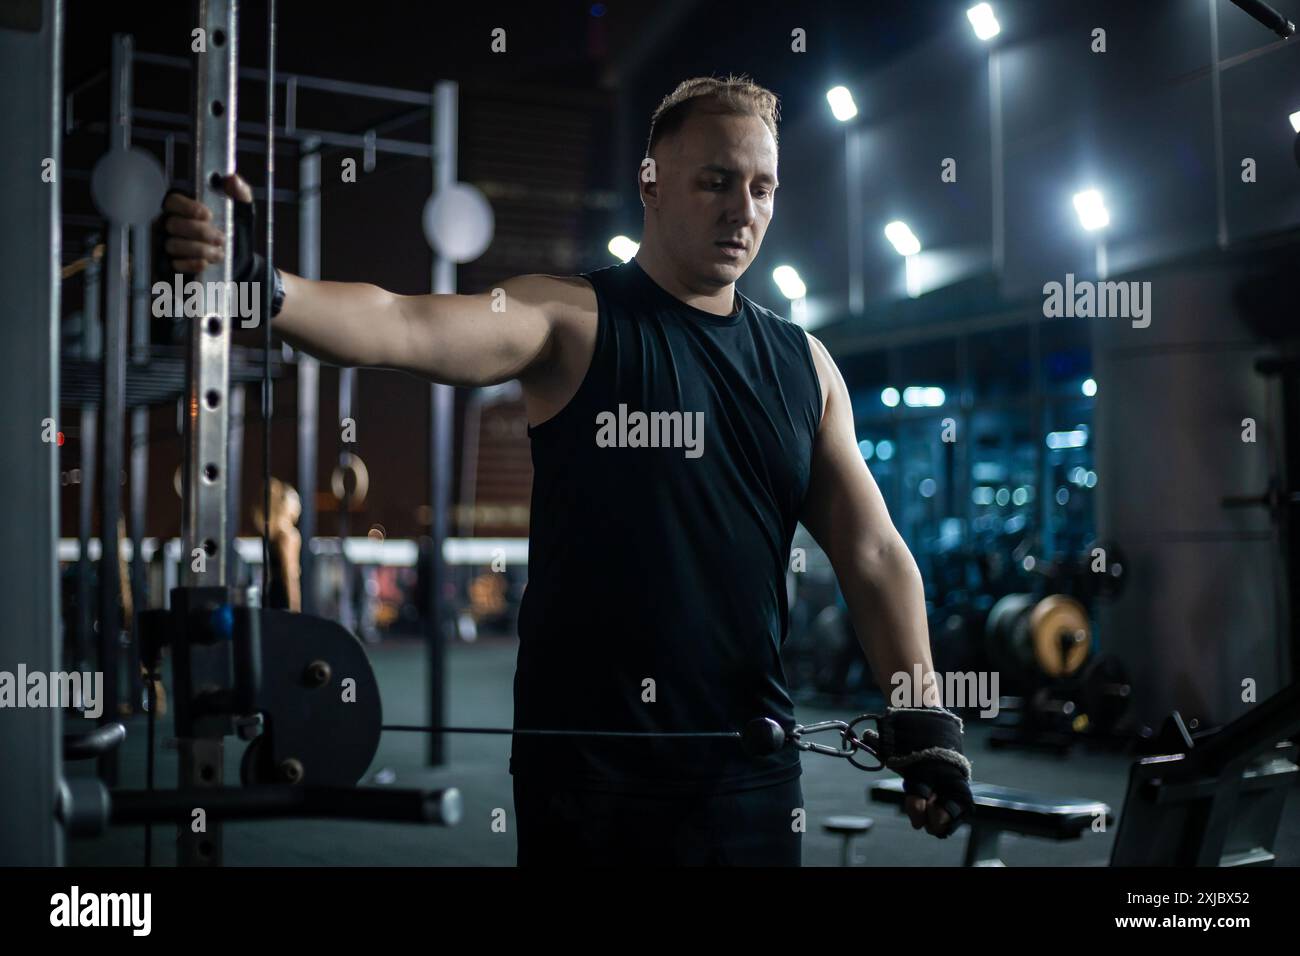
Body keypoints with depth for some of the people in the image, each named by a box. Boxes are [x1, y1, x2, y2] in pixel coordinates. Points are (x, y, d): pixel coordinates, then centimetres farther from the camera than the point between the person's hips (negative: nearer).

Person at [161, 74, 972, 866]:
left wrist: (923, 714, -3)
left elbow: (872, 550, 7)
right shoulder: (571, 320, -4)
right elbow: (406, 329, -21)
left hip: (752, 766, 4)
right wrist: (259, 283, -38)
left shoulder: (803, 365, 8)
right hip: (589, 767, -3)